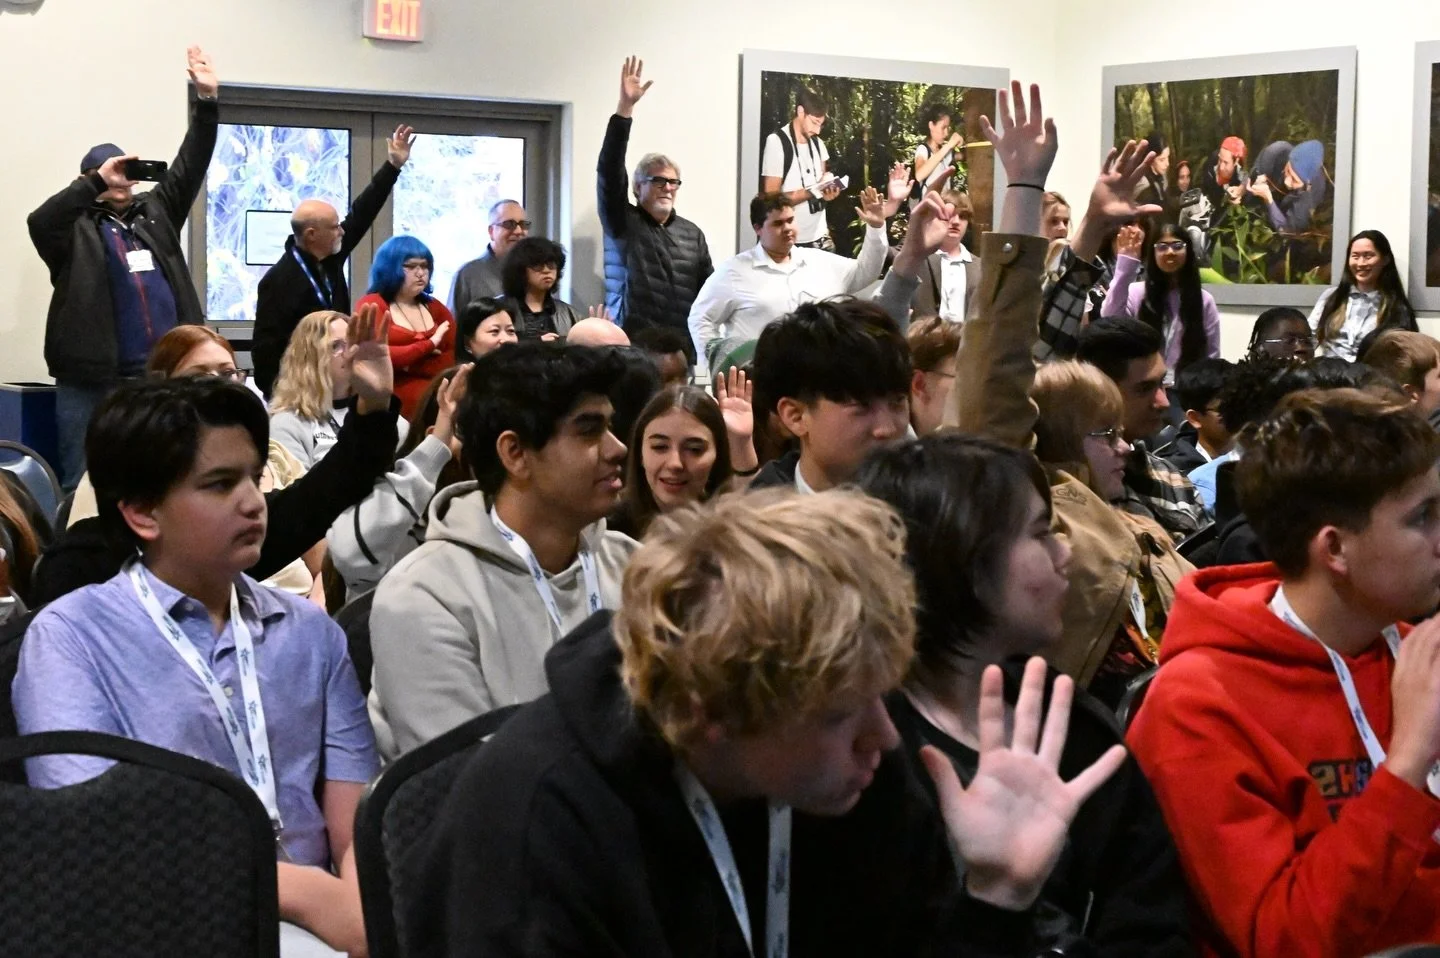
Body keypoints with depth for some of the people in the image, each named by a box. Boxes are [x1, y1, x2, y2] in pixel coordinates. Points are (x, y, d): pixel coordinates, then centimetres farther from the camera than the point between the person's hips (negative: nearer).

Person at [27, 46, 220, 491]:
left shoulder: (154, 213, 16)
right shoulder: (76, 228, 3)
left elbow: (188, 170, 10)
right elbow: (40, 221, -17)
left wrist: (207, 103, 2)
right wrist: (98, 181, -19)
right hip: (93, 381, -4)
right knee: (84, 484, -2)